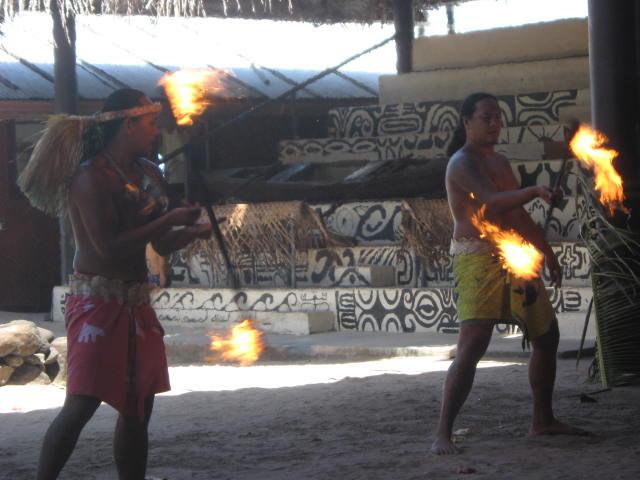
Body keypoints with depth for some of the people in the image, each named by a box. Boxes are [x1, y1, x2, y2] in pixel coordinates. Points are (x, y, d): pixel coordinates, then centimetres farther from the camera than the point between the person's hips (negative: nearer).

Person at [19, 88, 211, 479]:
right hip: (98, 299, -8)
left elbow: (161, 244, 17)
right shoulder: (91, 177, -13)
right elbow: (109, 246, -21)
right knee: (82, 403, -14)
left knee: (138, 407, 9)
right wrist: (169, 220, -17)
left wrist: (190, 232, -3)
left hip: (136, 302, 8)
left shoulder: (146, 174, 11)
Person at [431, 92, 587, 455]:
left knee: (547, 335, 14)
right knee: (472, 345, -20)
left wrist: (548, 254, 27)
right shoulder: (462, 163, -10)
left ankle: (544, 420, 27)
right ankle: (443, 434, -20)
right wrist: (534, 191, -42)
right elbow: (493, 201, -27)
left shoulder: (500, 162, 19)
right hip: (479, 261, -9)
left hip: (515, 261, 9)